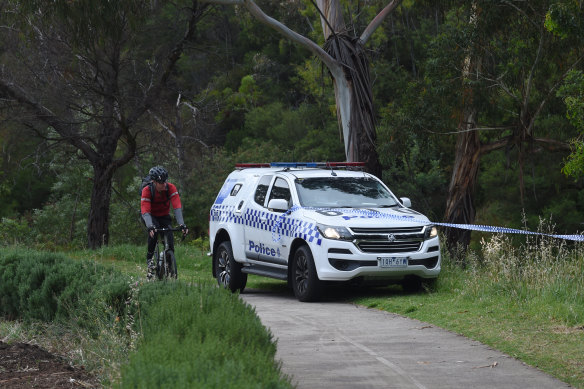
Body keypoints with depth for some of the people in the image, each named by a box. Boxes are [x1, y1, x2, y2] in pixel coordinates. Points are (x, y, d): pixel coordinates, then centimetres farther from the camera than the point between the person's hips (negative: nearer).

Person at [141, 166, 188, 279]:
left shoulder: (171, 188, -24)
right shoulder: (147, 190, -28)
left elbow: (177, 207, -30)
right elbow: (145, 211, -35)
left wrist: (182, 224, -45)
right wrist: (150, 226, -54)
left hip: (164, 216, 2)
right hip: (151, 216, -2)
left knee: (169, 237, -21)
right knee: (154, 230, -34)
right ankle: (149, 258, -21)